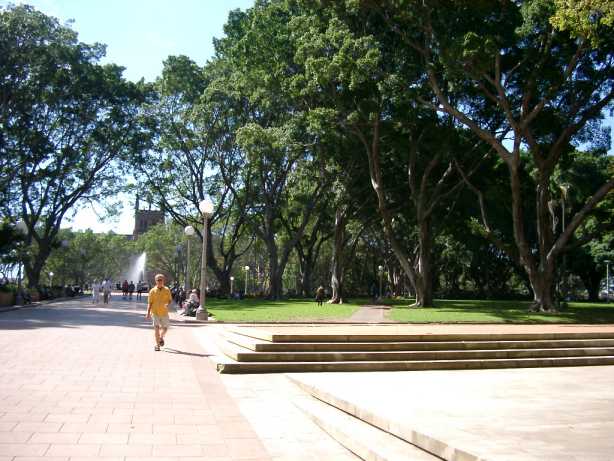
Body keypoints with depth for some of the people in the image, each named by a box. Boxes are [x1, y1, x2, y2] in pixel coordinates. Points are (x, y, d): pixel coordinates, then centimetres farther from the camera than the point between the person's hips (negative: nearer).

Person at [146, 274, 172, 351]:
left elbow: (170, 300, 7)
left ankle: (161, 337, 39)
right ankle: (157, 345, 0)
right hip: (155, 312, -2)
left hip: (164, 312, 2)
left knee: (165, 327, 9)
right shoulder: (152, 291, -2)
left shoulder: (167, 290, 2)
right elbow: (149, 303, 1)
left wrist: (167, 304, -15)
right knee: (156, 327, -9)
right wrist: (148, 313, -4)